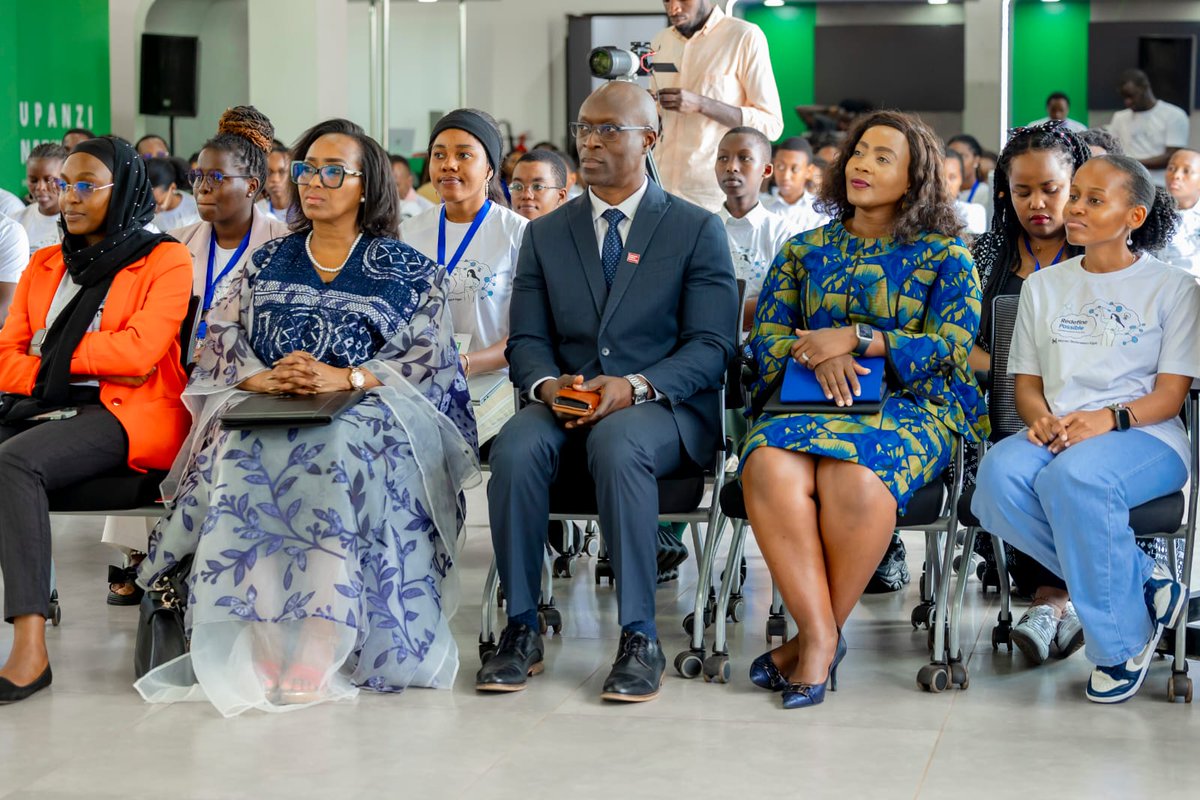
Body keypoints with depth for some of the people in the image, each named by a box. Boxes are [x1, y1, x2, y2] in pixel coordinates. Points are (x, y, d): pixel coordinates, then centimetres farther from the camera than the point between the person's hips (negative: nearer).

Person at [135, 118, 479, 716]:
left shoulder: (406, 271, 13)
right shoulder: (267, 262, 23)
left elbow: (429, 357, 0)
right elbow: (221, 344, 13)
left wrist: (342, 378, -16)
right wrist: (263, 379, -11)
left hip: (367, 407, -2)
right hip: (265, 410, 3)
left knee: (337, 450, -39)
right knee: (244, 452, -34)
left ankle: (324, 642, -41)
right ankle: (257, 640, -37)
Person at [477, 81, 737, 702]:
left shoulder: (697, 230, 7)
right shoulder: (545, 235, 17)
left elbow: (710, 347, -2)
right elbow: (527, 340, 12)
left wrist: (636, 386, -21)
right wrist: (547, 383, -13)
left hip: (662, 407, -3)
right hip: (564, 404, 3)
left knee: (617, 446, -38)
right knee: (515, 449, -31)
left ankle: (639, 639, -31)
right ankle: (521, 630, -20)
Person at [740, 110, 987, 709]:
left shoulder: (945, 256, 12)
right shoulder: (805, 250, 22)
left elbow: (949, 345, -2)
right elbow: (766, 336, 12)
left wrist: (857, 338, -12)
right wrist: (818, 355, -10)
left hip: (910, 408, -3)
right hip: (809, 403, 3)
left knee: (853, 477, -38)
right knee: (769, 467, -34)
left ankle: (814, 638, -21)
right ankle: (821, 637, -32)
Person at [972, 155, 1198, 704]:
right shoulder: (1043, 287, 21)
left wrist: (1108, 418, -20)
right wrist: (1042, 419, -8)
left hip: (1144, 436, -4)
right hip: (1057, 434, 4)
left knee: (1074, 478, -39)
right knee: (999, 474, -33)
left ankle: (1123, 640, -19)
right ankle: (1142, 583, -21)